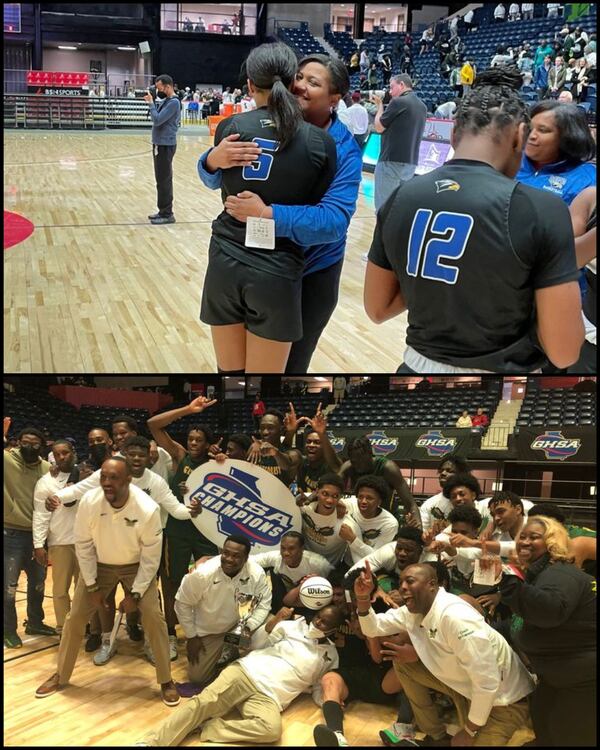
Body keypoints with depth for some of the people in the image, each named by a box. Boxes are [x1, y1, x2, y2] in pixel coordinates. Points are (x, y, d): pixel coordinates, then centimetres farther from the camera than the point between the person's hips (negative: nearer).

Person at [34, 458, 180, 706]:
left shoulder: (148, 509, -32)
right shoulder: (88, 502, -27)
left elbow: (151, 556, -19)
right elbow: (83, 545, -12)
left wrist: (135, 594, -17)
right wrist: (92, 586, -9)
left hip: (136, 566, -2)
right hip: (99, 564, 2)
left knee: (154, 617, -12)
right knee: (75, 617, 3)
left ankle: (166, 681, 6)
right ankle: (60, 675, 26)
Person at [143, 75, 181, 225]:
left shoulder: (173, 102, -18)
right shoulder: (166, 101, 12)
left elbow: (157, 120, -24)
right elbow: (157, 117, 16)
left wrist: (151, 103, -14)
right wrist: (152, 102, 5)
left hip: (165, 145, -10)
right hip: (160, 144, 10)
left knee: (164, 180, -6)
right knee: (162, 179, 14)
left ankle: (167, 214, -1)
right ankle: (163, 211, 21)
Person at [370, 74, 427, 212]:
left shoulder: (398, 102, -11)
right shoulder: (422, 106, 13)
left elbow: (379, 127, -4)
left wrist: (380, 105, 9)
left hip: (392, 162, -8)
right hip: (411, 163, 8)